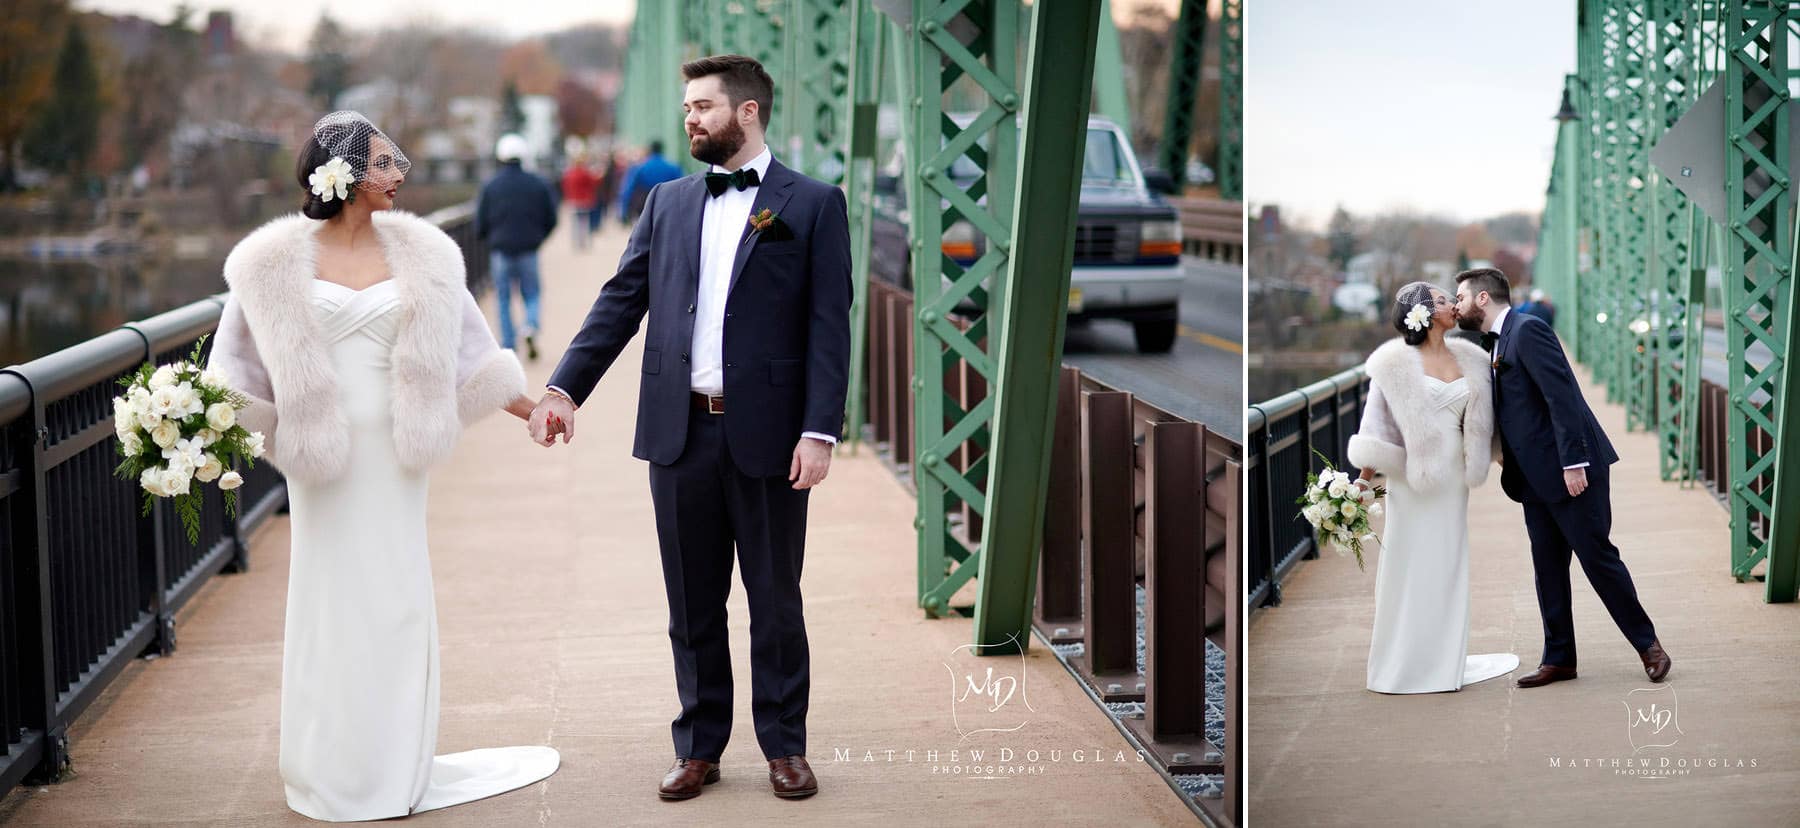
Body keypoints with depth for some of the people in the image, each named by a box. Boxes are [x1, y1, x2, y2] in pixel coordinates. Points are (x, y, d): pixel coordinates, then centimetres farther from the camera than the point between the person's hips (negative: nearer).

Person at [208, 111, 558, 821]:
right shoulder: (279, 261, -2)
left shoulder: (418, 253, 5)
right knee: (331, 597, 4)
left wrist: (531, 409, 11)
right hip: (323, 454, -2)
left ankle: (396, 765, 16)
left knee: (397, 597, 5)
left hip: (395, 452, 2)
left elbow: (462, 349, 11)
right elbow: (245, 363, 0)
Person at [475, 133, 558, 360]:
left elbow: (480, 226, -3)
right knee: (531, 293, 12)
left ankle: (508, 347, 6)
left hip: (500, 249, -1)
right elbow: (551, 220, 4)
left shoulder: (489, 187, -3)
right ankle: (531, 326, -16)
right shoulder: (540, 185, 0)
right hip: (529, 249, 1)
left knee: (503, 299, 9)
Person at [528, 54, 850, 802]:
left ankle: (785, 747, 20)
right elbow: (621, 301, 7)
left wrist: (820, 431, -14)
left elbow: (829, 326, -6)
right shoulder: (667, 203, 11)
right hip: (681, 432, 3)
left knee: (776, 602, 7)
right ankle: (698, 747, 21)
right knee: (692, 605, 11)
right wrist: (565, 386, -6)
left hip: (766, 436, -3)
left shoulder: (813, 205, -1)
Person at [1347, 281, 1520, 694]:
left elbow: (1481, 420, 14)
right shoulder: (1397, 362, -7)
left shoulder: (1467, 359, 8)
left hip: (1453, 478, 5)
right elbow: (1376, 424, -6)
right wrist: (1364, 482, -8)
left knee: (1448, 566, 8)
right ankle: (1402, 664, 6)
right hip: (1414, 474, -5)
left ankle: (1444, 660, 15)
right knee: (1410, 565, -1)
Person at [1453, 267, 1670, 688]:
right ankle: (1558, 658, 14)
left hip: (1571, 470, -9)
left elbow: (1561, 396, -20)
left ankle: (1647, 644, 10)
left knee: (1597, 556, -3)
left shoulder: (1528, 330, -13)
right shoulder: (1497, 342, 16)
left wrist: (1574, 462, -24)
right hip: (1535, 477, 9)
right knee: (1548, 568, 9)